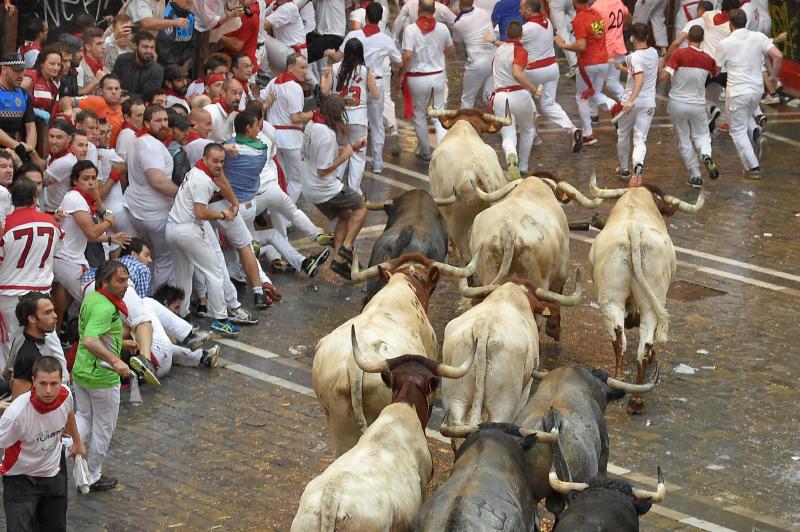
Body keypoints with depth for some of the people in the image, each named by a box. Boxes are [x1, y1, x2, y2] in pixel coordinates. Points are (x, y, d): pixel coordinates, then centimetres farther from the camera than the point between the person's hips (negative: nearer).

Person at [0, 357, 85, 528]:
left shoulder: (66, 396, -15)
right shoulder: (17, 413, -32)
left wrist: (77, 441, 26)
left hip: (54, 475, 5)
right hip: (20, 480, -5)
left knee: (56, 527, 14)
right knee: (19, 527, -15)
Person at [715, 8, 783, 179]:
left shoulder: (724, 44, -8)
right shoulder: (759, 37, -2)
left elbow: (717, 69, 2)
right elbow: (778, 56, -10)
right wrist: (773, 76, 5)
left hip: (737, 92, -4)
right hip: (757, 89, 4)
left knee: (738, 131, 8)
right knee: (747, 117, 31)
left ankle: (753, 168, 5)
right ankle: (757, 134, -1)